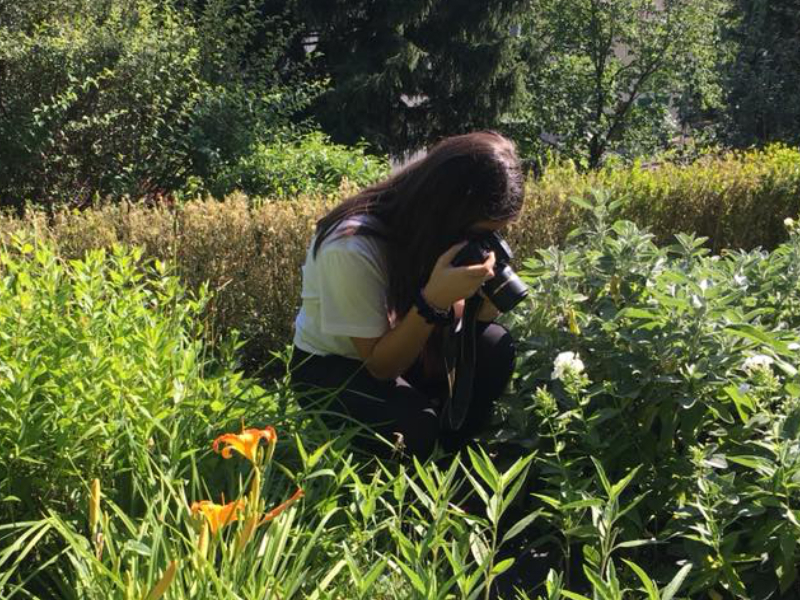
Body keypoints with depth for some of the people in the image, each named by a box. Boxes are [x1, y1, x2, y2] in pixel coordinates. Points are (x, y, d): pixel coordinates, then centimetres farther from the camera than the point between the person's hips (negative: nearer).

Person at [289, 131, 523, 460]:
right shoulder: (352, 247, -35)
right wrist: (432, 300, -42)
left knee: (494, 348, -19)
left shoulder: (438, 231, -16)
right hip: (330, 365, -6)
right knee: (415, 425, -33)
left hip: (400, 347, 6)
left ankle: (448, 458, 0)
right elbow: (382, 365, -27)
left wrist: (485, 286, -30)